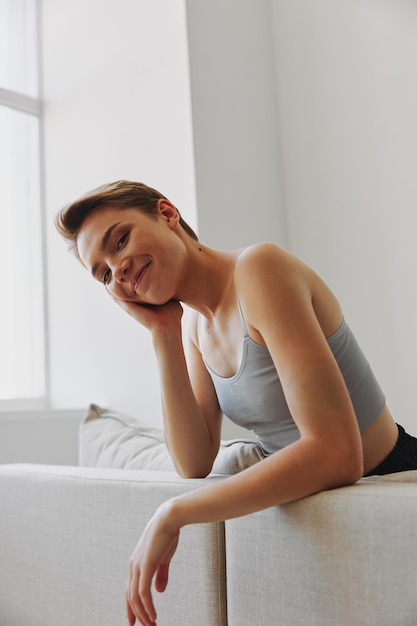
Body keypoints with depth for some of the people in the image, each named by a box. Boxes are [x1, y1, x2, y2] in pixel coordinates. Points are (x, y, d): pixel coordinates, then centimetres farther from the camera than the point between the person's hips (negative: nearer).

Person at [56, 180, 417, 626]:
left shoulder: (258, 267, -25)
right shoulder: (197, 326, 1)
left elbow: (335, 454, -33)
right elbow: (195, 465, -7)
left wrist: (171, 515, -29)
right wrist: (163, 336, -14)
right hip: (312, 494, 7)